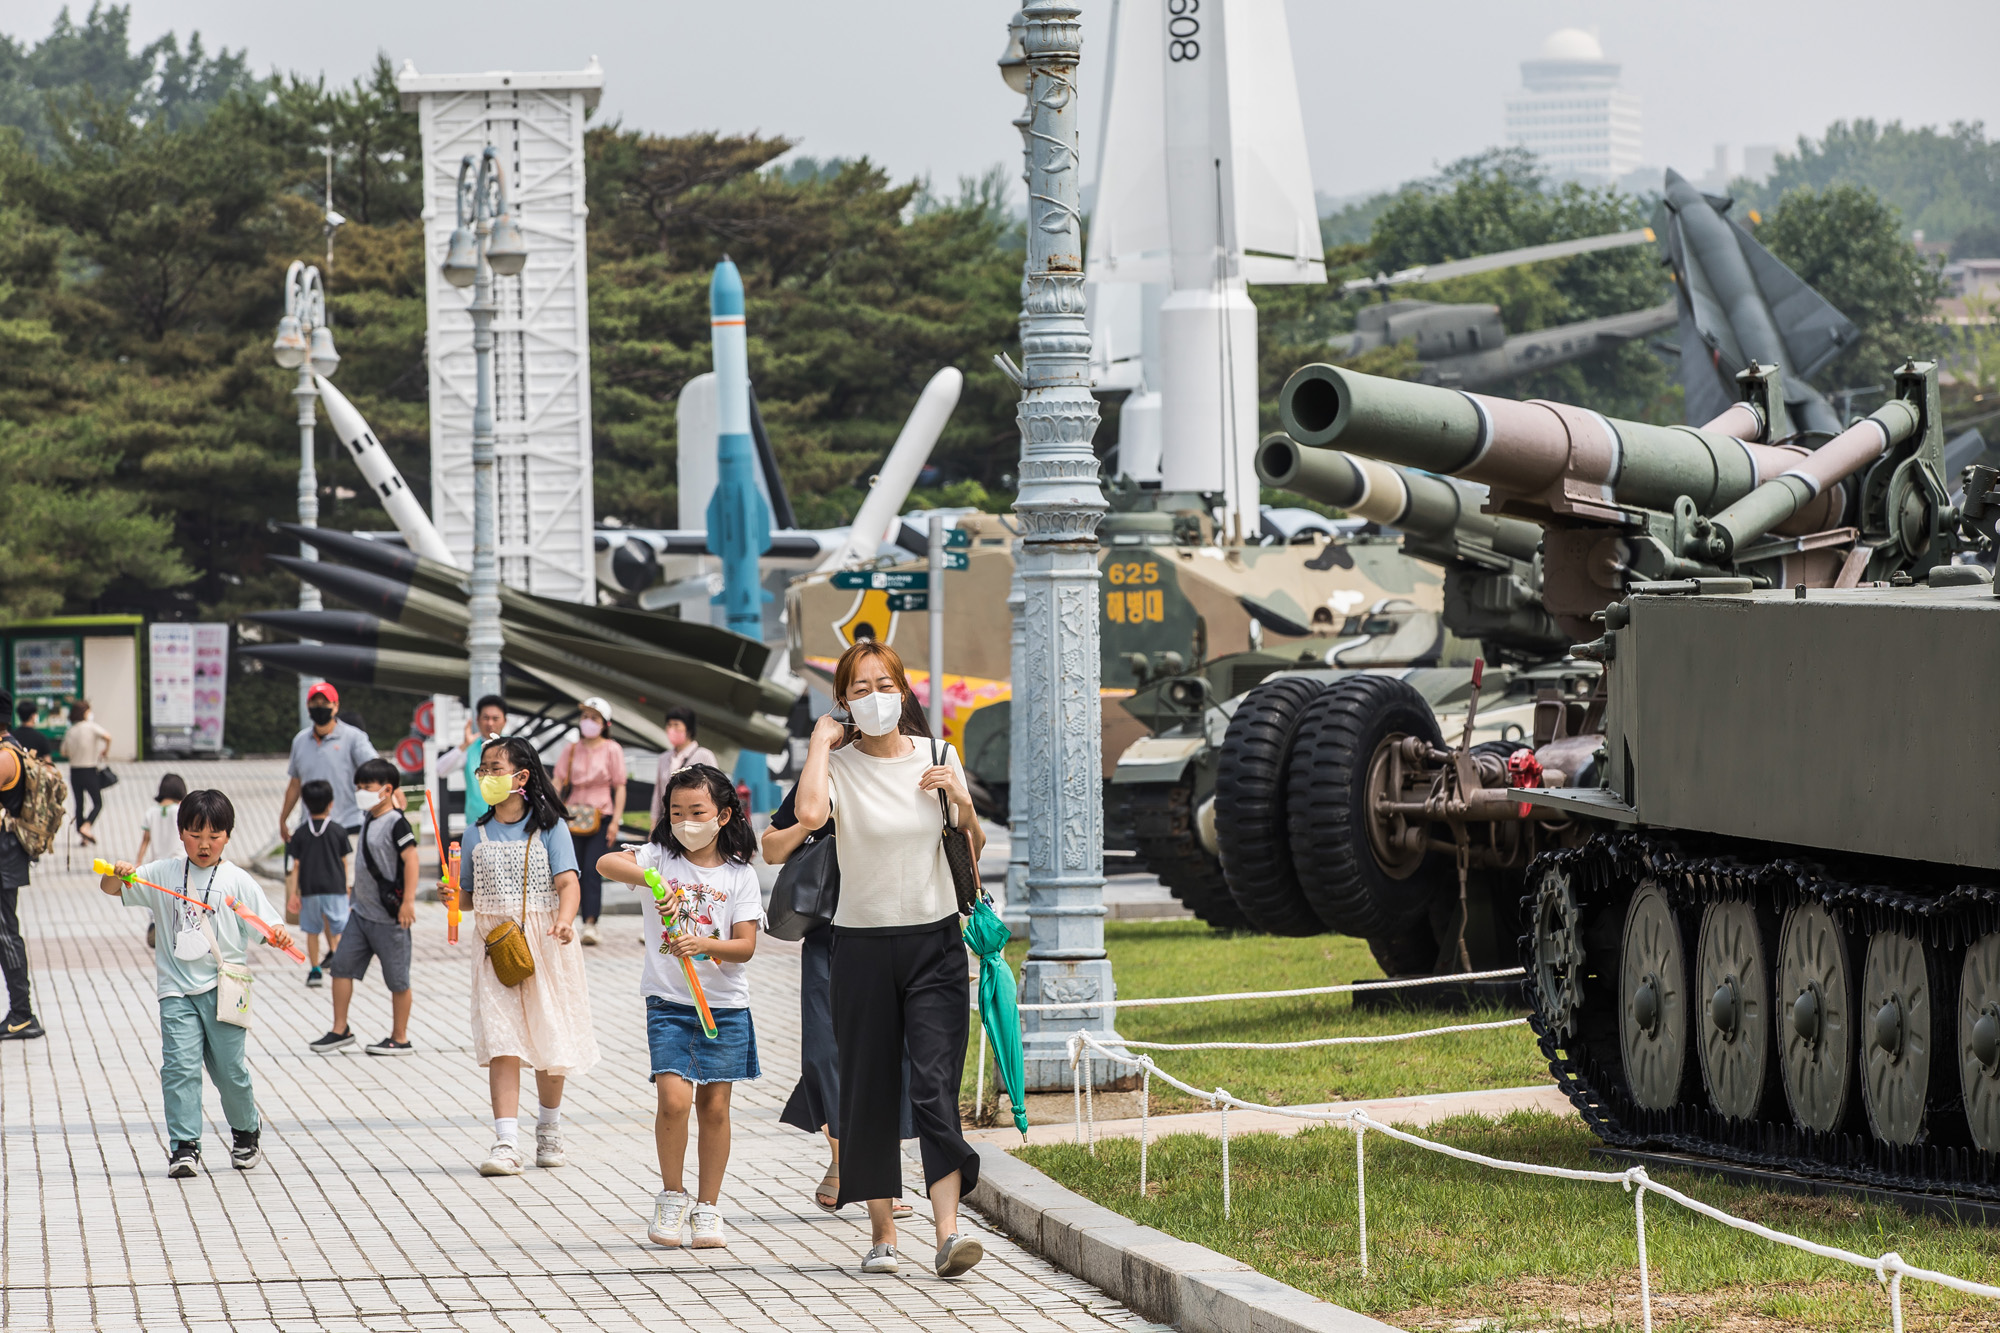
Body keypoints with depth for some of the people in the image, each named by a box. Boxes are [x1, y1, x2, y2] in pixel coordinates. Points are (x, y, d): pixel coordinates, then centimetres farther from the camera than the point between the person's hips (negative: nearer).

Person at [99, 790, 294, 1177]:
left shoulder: (237, 881, 1)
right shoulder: (162, 873, 6)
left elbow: (268, 925, -2)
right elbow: (111, 888, 8)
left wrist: (279, 936, -25)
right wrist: (116, 874, -15)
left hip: (223, 989, -1)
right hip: (177, 989, 1)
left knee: (229, 1068, 4)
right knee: (180, 1066, -10)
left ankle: (246, 1132, 27)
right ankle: (184, 1146, -8)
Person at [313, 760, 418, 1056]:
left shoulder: (396, 824, -14)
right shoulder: (368, 820, 12)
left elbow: (411, 859, -22)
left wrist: (408, 901, -27)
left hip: (389, 918, -9)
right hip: (361, 912, 9)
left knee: (397, 978, 2)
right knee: (341, 966, 5)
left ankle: (400, 1039, 10)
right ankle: (340, 1030, 14)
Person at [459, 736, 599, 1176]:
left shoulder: (549, 827, -1)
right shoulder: (476, 835, 8)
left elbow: (567, 883, -12)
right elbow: (469, 897, 14)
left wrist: (565, 920, -31)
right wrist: (453, 897, -10)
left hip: (545, 942, -1)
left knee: (550, 1041, 8)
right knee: (502, 1045, -10)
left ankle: (549, 1132, 29)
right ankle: (506, 1145, -15)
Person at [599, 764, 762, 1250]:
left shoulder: (739, 875, 1)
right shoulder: (661, 859, 0)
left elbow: (746, 946, -4)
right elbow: (606, 863, -17)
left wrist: (705, 944, -23)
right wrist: (654, 881, -31)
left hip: (725, 1006, 1)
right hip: (669, 1003, -1)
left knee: (714, 1106, 4)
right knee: (674, 1098, -15)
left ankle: (707, 1207, 15)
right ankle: (672, 1196, 4)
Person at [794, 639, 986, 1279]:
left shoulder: (938, 757, 5)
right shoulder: (839, 763, -4)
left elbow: (973, 851, 13)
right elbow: (809, 814, -27)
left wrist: (963, 804, -8)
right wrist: (820, 741, -13)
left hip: (935, 942, 1)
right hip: (863, 943, -1)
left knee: (935, 1085, -11)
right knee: (868, 1089, 3)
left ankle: (948, 1232, -20)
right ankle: (882, 1232, 15)